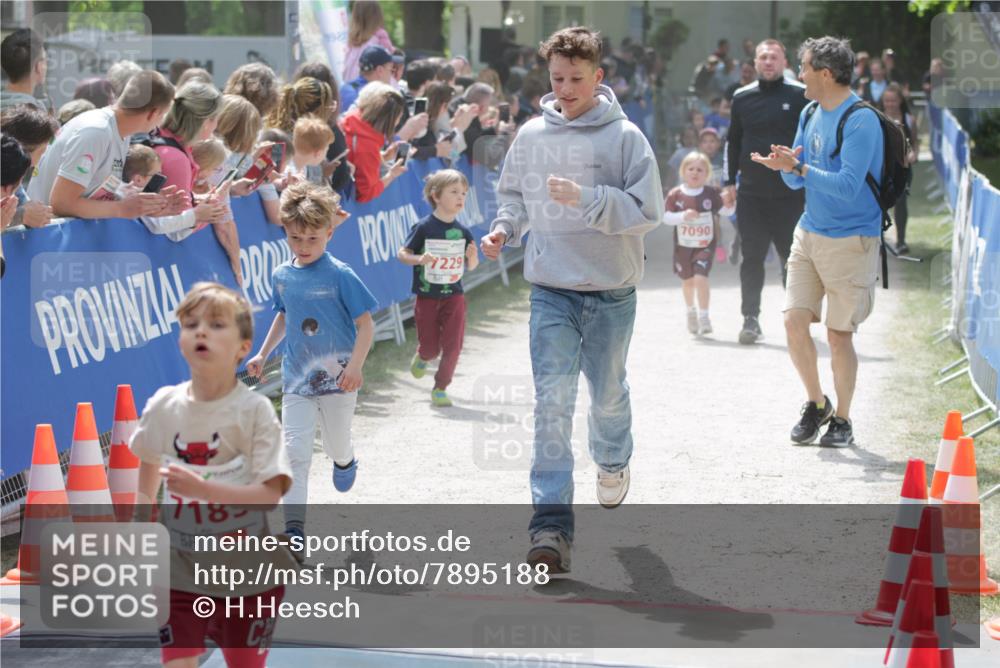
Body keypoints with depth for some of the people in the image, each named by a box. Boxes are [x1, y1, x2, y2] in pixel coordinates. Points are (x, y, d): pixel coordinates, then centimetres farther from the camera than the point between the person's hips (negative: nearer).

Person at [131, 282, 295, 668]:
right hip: (182, 566, 2)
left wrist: (204, 488, -29)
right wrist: (143, 510, 18)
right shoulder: (163, 405, -4)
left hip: (247, 567, -2)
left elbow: (271, 492, -20)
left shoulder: (254, 410, -15)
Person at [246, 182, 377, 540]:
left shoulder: (340, 276, -14)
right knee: (295, 452, -8)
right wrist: (262, 354, 20)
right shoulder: (282, 276, 1)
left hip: (337, 378, -3)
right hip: (296, 379, 3)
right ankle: (294, 528, -11)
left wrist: (355, 366, -26)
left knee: (337, 446, 16)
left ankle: (345, 462, 54)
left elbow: (365, 324, -14)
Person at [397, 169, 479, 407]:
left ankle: (440, 388, 14)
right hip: (427, 297, -3)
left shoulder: (463, 232, -1)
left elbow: (470, 267, 8)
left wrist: (472, 257, -14)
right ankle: (422, 357, 41)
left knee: (452, 346, -4)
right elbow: (402, 254, -6)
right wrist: (419, 259, -25)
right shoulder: (424, 228, -12)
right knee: (430, 348, 4)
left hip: (454, 296, 3)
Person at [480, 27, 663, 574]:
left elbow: (647, 211, -12)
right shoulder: (532, 135, 3)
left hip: (612, 292, -1)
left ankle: (612, 461, 52)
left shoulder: (624, 137, -7)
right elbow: (514, 195, 17)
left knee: (608, 395, 17)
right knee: (552, 404, -9)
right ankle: (551, 525, -12)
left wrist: (587, 199, -23)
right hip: (551, 289, 1)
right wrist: (504, 228, -3)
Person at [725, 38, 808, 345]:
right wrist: (730, 181, 11)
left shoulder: (800, 96, -1)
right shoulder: (742, 98, 9)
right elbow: (733, 142, 16)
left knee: (793, 258, 3)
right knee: (751, 258, 3)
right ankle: (750, 318, 8)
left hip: (790, 193, -2)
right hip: (751, 192, 3)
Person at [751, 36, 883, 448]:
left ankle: (842, 420, 16)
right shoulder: (810, 115, 10)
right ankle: (816, 404, 19)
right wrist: (789, 167, -7)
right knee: (794, 321, -2)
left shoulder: (861, 121, -15)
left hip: (850, 241, -7)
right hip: (808, 233, 7)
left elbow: (847, 187, -22)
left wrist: (799, 167, -23)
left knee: (838, 334, 0)